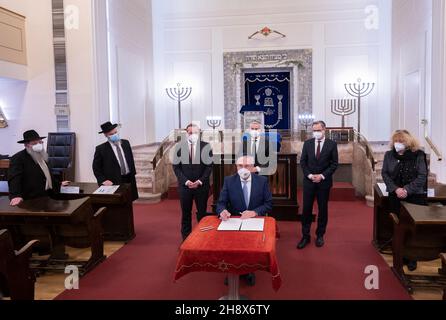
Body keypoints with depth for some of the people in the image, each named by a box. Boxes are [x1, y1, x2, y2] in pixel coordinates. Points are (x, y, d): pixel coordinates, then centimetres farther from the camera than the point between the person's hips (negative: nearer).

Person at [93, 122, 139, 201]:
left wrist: (133, 176, 10)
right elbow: (96, 168, -2)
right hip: (113, 183, -4)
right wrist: (103, 180, -13)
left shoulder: (126, 143, 8)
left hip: (129, 180, 5)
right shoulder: (101, 149, -6)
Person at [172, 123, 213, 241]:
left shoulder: (206, 146, -1)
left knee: (202, 213, 6)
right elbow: (176, 166, 1)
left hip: (202, 185, 0)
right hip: (185, 185, 1)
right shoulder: (180, 146, 1)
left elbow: (209, 166, -1)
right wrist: (186, 181, -9)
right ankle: (186, 238, 19)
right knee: (185, 213, 8)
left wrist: (200, 181, -10)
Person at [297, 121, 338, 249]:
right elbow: (303, 162, 4)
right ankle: (305, 236, 10)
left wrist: (322, 176, -12)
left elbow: (334, 164, -3)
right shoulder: (307, 143, 4)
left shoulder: (332, 144, -2)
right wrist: (309, 175, -9)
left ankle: (320, 236, 20)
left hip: (324, 181, -1)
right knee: (306, 209, 2)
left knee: (323, 209, 8)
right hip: (309, 181, 1)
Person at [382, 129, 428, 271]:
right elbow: (385, 174, 1)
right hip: (395, 196, 3)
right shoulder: (389, 155, 5)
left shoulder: (418, 155, -5)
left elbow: (422, 176, -8)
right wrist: (396, 189, -12)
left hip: (415, 196, -3)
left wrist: (407, 190, -18)